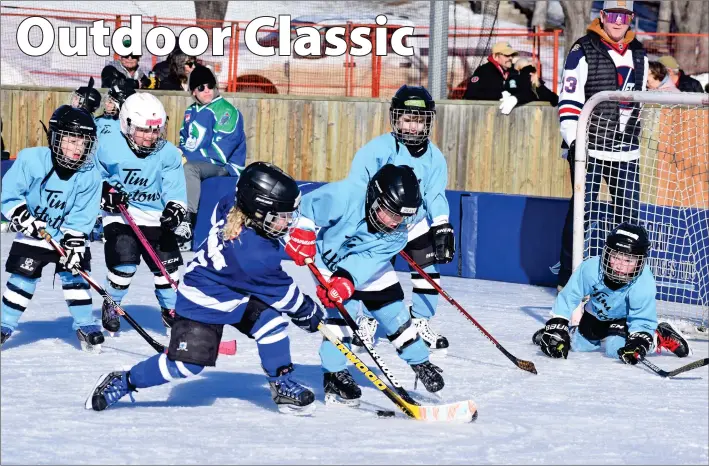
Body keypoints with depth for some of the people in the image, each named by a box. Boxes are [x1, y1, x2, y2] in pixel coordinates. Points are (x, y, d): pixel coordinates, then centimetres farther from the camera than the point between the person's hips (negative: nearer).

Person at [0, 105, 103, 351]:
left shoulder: (89, 176, -14)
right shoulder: (31, 160, -20)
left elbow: (81, 217, -11)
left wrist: (74, 241, -19)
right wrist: (23, 217, -23)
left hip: (69, 236, 1)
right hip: (32, 233, -1)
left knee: (74, 275, -1)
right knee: (23, 277, -4)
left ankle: (86, 326, 13)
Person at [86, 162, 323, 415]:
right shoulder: (253, 257, -37)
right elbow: (281, 291, -20)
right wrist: (308, 313, -5)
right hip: (204, 304, -9)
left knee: (271, 318, -9)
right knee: (185, 364, -8)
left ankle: (282, 385, 4)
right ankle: (121, 383, 10)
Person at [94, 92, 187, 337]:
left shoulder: (167, 153, -6)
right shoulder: (109, 145, -11)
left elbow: (175, 190, -5)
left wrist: (175, 208, -24)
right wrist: (106, 191, -11)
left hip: (157, 217, 2)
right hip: (120, 213, -2)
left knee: (167, 264, -2)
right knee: (124, 263, -18)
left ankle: (171, 310, 23)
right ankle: (111, 306, 10)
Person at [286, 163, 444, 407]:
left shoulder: (398, 231, -24)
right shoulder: (344, 196, -38)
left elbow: (368, 259, -34)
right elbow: (307, 206, -27)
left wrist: (346, 279, -47)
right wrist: (302, 232, -37)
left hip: (368, 263, 4)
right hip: (328, 256, -4)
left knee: (393, 309, 2)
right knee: (341, 307, -21)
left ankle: (420, 362, 21)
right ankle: (335, 376, -13)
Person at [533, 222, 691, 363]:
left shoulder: (644, 285, -38)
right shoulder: (590, 269, -35)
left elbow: (642, 321, -30)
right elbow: (568, 298, -25)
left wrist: (638, 343, -46)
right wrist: (557, 328, -28)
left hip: (623, 319, -3)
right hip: (595, 315, 3)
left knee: (616, 349, -24)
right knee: (577, 345, 7)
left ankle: (659, 337, -1)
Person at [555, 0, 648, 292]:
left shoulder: (639, 55, 12)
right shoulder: (584, 51, -7)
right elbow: (569, 100, -12)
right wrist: (573, 141, -20)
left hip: (626, 150, 6)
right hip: (589, 147, -5)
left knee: (629, 210, 5)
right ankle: (568, 277, 2)